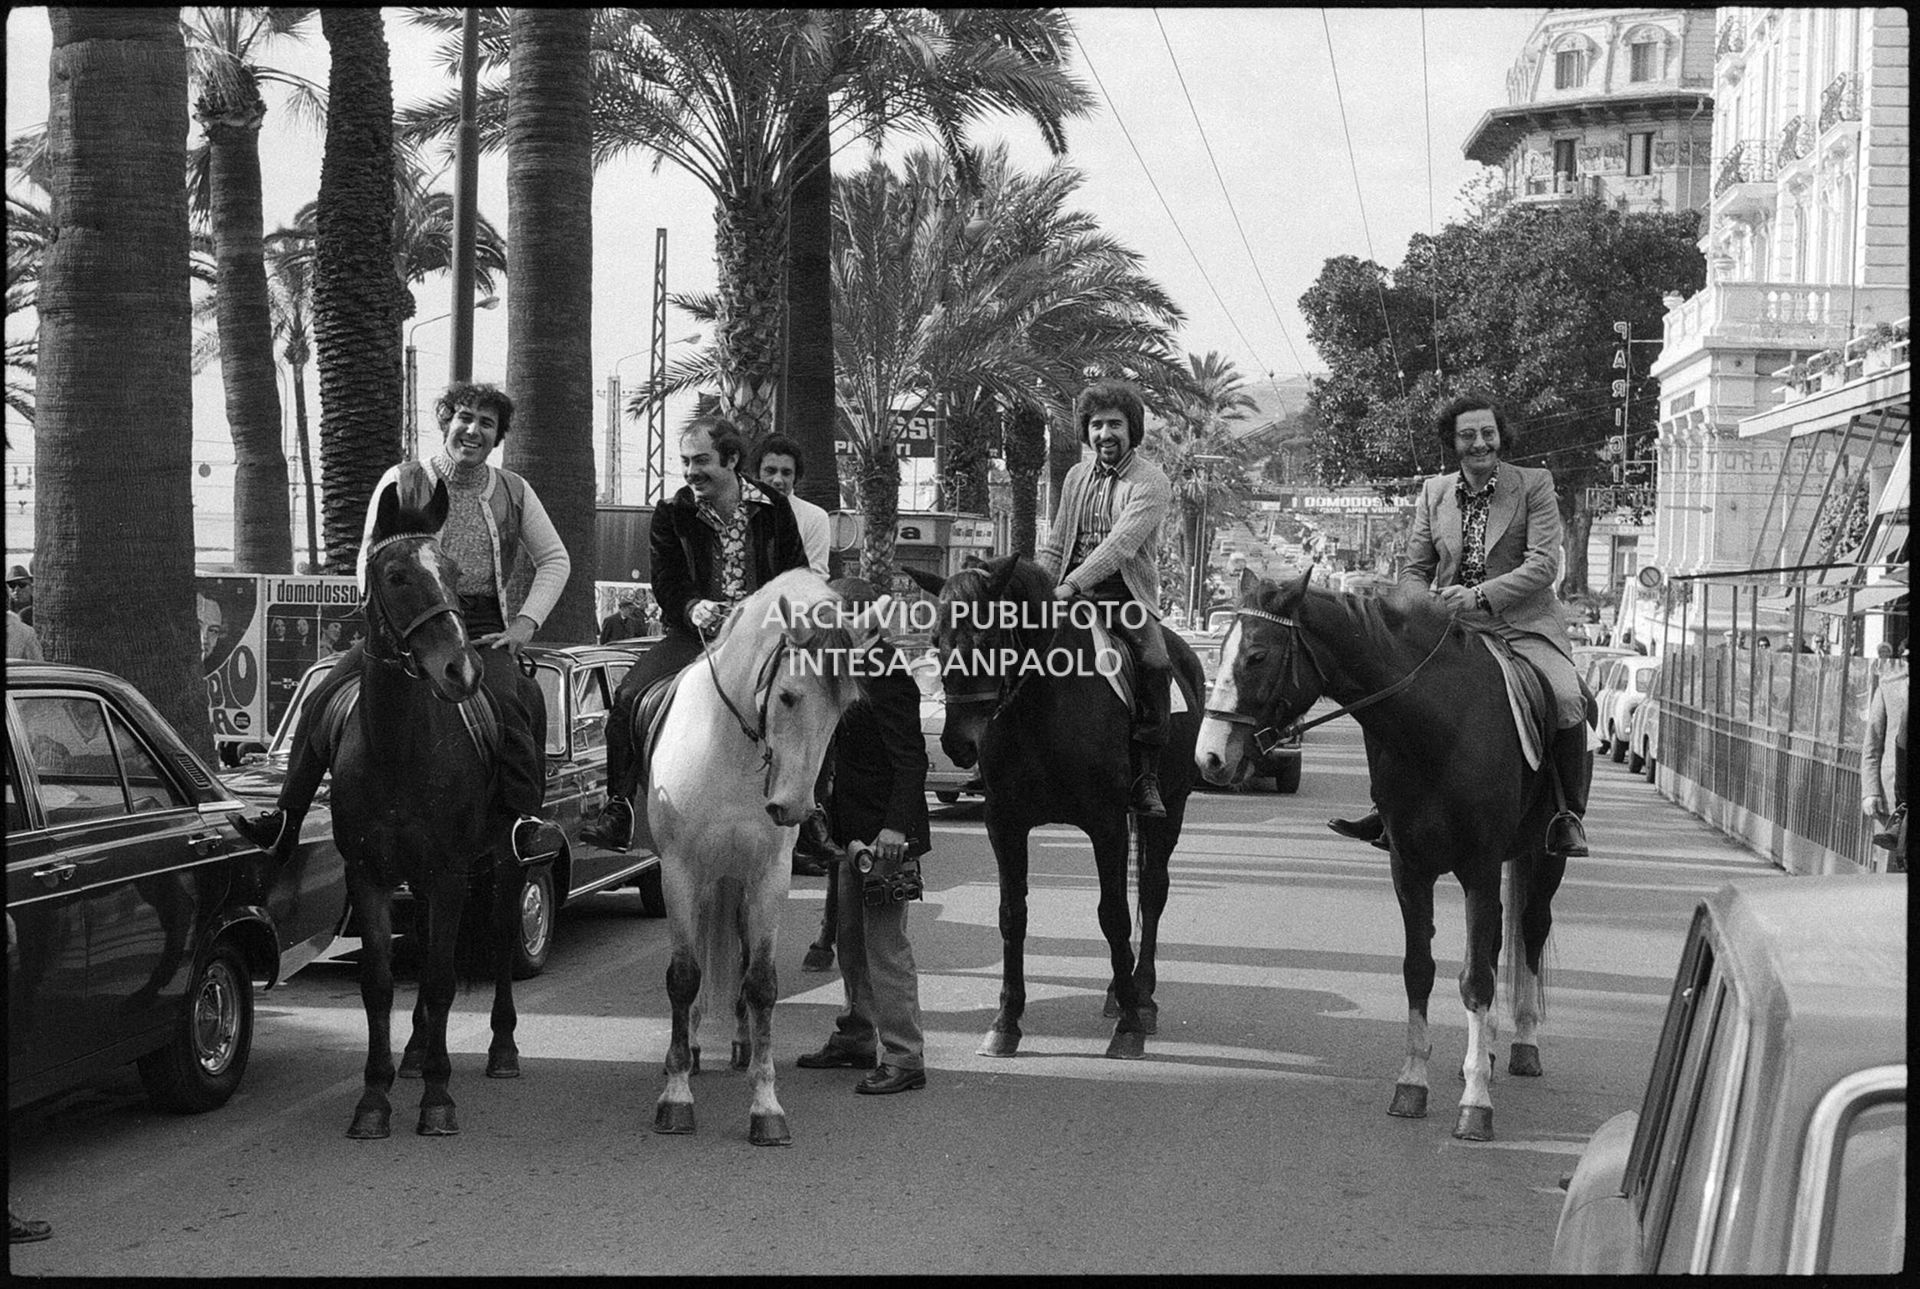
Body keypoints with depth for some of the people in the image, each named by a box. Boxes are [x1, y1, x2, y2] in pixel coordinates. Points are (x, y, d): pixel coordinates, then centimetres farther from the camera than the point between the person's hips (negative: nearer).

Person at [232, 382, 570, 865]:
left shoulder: (514, 491, 11)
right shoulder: (402, 481, 7)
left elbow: (556, 560, 15)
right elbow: (371, 557, 6)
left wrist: (526, 622, 1)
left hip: (484, 629, 0)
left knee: (508, 703, -31)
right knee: (324, 700, -15)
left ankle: (526, 817, -26)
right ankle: (286, 816, -10)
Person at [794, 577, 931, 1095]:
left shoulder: (887, 677, -19)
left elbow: (910, 760, -23)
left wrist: (895, 826, -29)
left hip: (884, 835, -11)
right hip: (854, 832, 11)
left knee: (885, 945, -6)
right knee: (850, 940, 20)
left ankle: (904, 1058, 0)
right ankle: (856, 1038, 33)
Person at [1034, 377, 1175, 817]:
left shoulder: (1151, 482, -4)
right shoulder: (1077, 476, 17)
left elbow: (1122, 544, -18)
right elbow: (1054, 546, 20)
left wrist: (1073, 584, -28)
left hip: (1127, 597, -5)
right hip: (1072, 593, 5)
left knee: (1155, 663, -31)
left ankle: (1146, 777, -23)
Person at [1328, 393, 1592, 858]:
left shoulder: (1535, 485, 0)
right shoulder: (1433, 491, 11)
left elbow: (1543, 565, -9)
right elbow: (1414, 569, 14)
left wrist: (1480, 596, -20)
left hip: (1523, 626, -4)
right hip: (1450, 628, 4)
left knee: (1567, 701, -28)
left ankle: (1569, 814, -8)